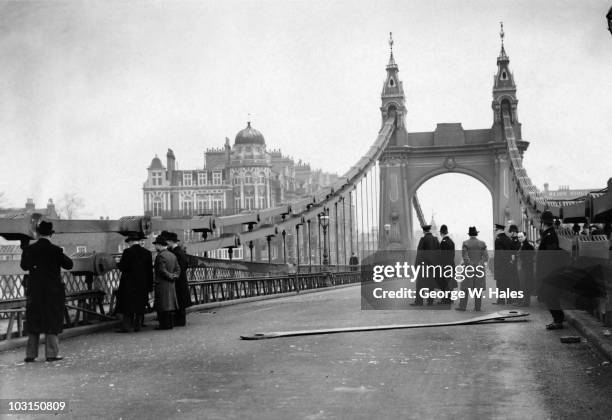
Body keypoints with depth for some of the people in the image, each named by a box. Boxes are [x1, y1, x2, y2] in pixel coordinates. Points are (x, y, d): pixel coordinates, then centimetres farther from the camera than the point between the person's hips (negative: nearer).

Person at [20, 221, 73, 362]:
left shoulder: (29, 249, -3)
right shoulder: (55, 250, -12)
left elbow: (24, 266, 10)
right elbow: (69, 265, -6)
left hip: (34, 291, 3)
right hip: (53, 291, -3)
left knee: (33, 321, 10)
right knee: (52, 321, 5)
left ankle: (30, 354, 12)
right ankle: (51, 353, 5)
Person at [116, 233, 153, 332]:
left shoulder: (127, 252, -10)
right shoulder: (147, 253, 4)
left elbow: (122, 267, -13)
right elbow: (150, 270, 5)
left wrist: (118, 264, 9)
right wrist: (150, 285, 9)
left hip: (129, 283, -4)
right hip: (143, 284, 4)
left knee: (127, 305, 2)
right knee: (140, 305, 10)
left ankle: (125, 326, 0)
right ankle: (137, 326, 12)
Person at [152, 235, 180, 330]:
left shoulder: (160, 256, -14)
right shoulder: (172, 255, 12)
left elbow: (162, 270, -19)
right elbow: (178, 269, 11)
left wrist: (171, 276, -9)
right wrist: (175, 276, 0)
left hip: (161, 284, -8)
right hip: (170, 285, 8)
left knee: (162, 306, -3)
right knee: (168, 304, 13)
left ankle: (164, 324, -2)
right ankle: (169, 324, 16)